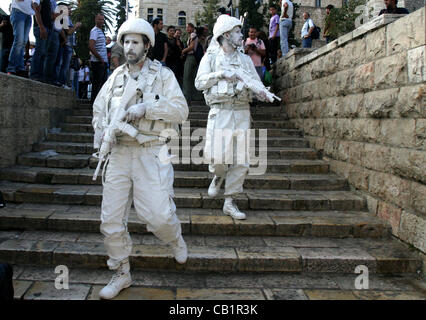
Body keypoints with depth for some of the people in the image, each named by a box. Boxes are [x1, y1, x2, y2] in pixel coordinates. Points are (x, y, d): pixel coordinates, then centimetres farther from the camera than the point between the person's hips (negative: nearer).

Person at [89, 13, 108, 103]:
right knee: (97, 83, -6)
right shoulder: (95, 31, -10)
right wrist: (100, 58, -18)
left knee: (103, 82, 13)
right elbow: (91, 46, -21)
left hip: (103, 62, 10)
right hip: (97, 62, -10)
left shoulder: (100, 31, 21)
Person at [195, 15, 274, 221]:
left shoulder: (245, 59, 19)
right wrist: (221, 74, -15)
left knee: (241, 161, 0)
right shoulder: (211, 57, 8)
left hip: (242, 112, 4)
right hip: (220, 112, -4)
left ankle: (229, 202, 13)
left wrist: (261, 91, -10)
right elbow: (199, 82, -3)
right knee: (217, 157, -15)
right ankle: (218, 177, 22)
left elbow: (256, 82, 13)